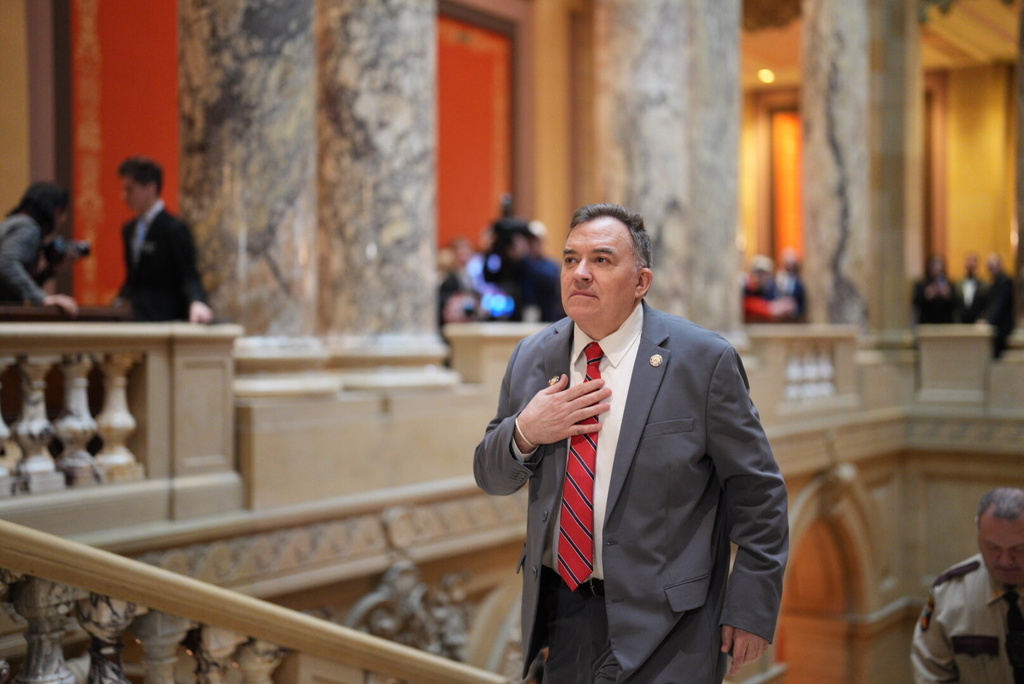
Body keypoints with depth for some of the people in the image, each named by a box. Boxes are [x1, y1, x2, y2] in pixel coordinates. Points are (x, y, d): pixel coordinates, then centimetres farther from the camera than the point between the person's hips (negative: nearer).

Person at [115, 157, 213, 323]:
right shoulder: (129, 229, 16)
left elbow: (188, 275, -16)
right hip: (135, 319, 7)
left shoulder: (174, 228, -10)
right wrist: (121, 299, 9)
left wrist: (196, 302, -34)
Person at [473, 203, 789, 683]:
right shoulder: (532, 357, 3)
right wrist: (523, 433, -13)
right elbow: (490, 477, 9)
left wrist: (750, 609, -9)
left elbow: (756, 492, -7)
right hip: (559, 613, 4)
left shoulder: (704, 360, -11)